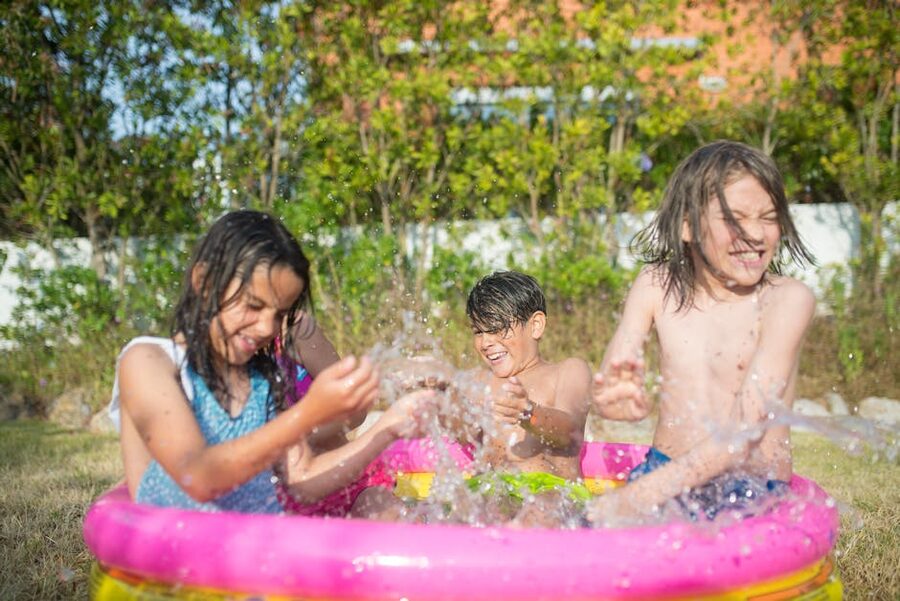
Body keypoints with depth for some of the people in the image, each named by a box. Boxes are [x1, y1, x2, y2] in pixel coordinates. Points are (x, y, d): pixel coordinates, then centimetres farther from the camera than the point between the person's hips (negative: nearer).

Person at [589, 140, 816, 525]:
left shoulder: (788, 300, -10)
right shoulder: (657, 286, 1)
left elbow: (748, 427, -18)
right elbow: (605, 388, -7)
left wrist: (644, 493, -27)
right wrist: (615, 396, -33)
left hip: (754, 494, -3)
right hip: (663, 475, 3)